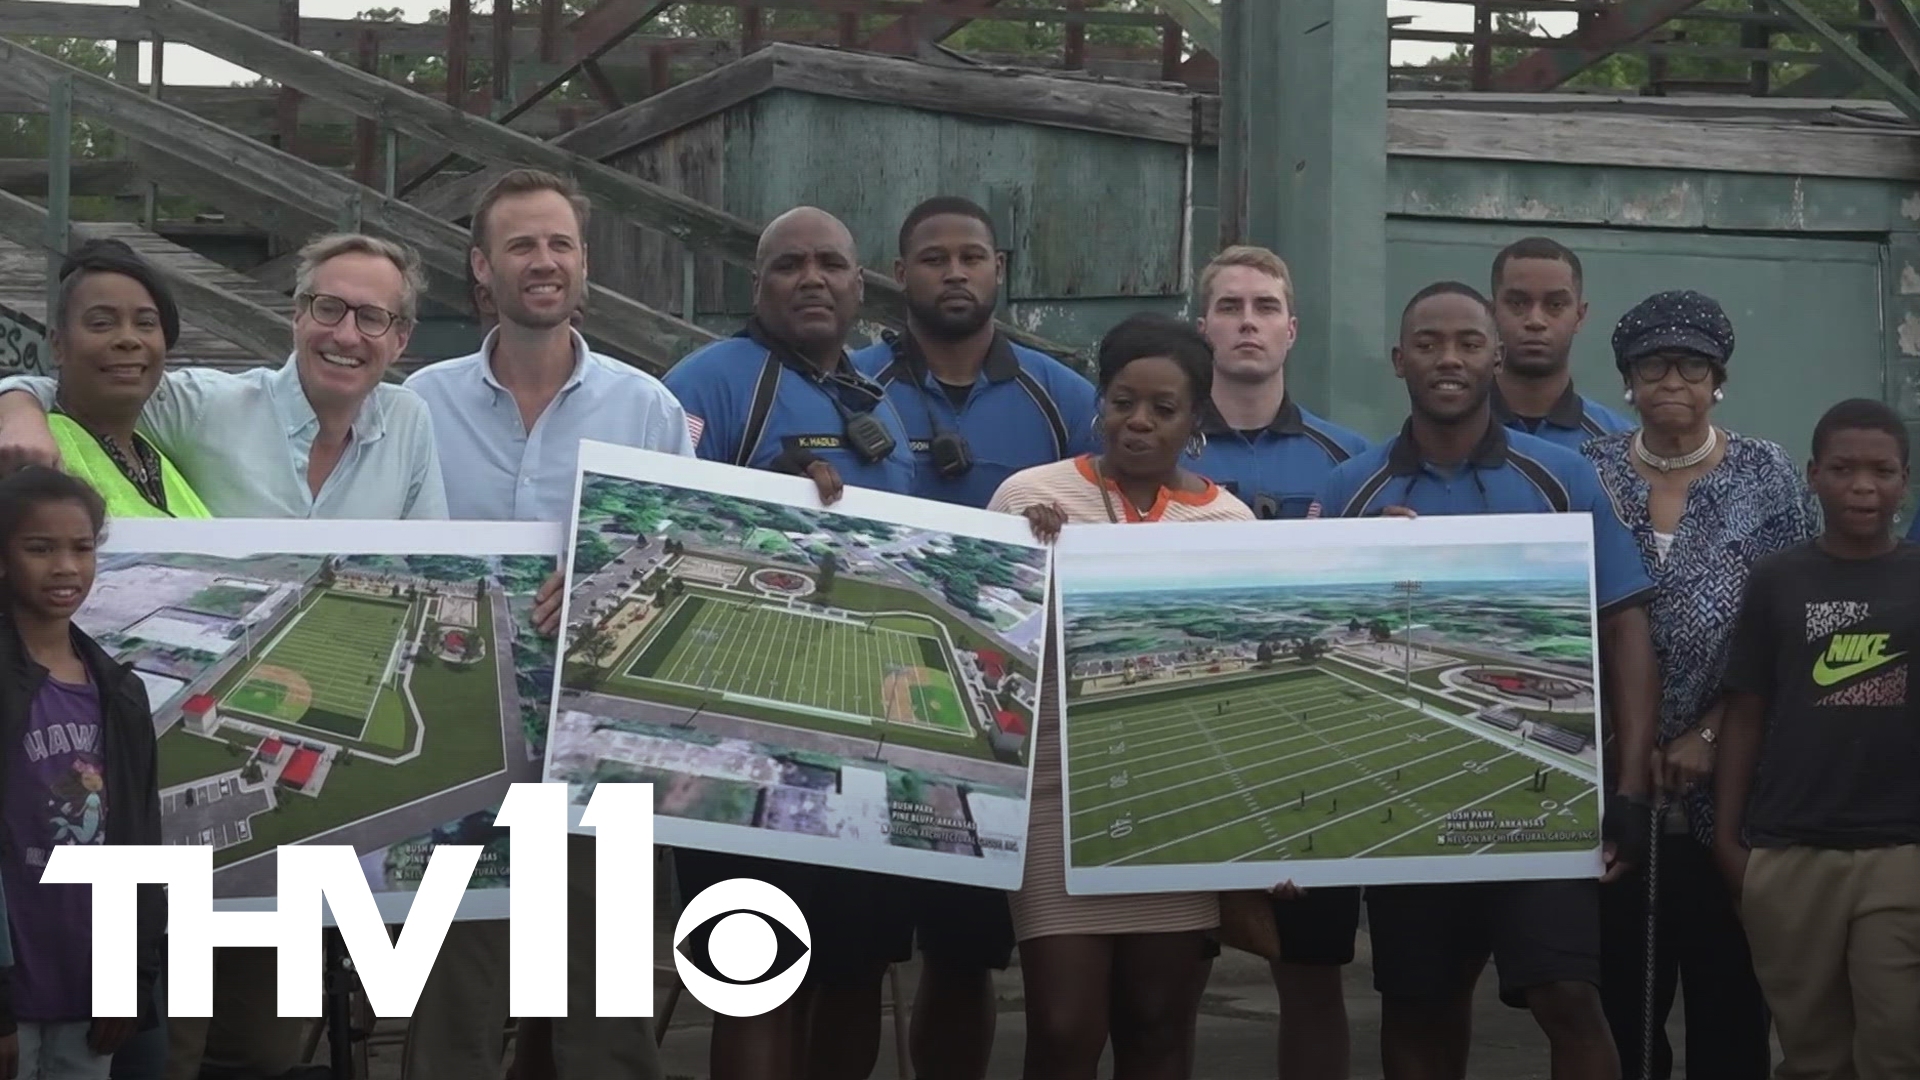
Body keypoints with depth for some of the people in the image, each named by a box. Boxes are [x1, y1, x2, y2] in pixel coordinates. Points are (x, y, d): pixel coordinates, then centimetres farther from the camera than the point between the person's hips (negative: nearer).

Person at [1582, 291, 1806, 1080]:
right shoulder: (1589, 475, 6)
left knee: (1728, 986, 2)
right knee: (1618, 988, 1)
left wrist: (1711, 735, -8)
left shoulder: (1767, 478, 3)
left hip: (1729, 780, -1)